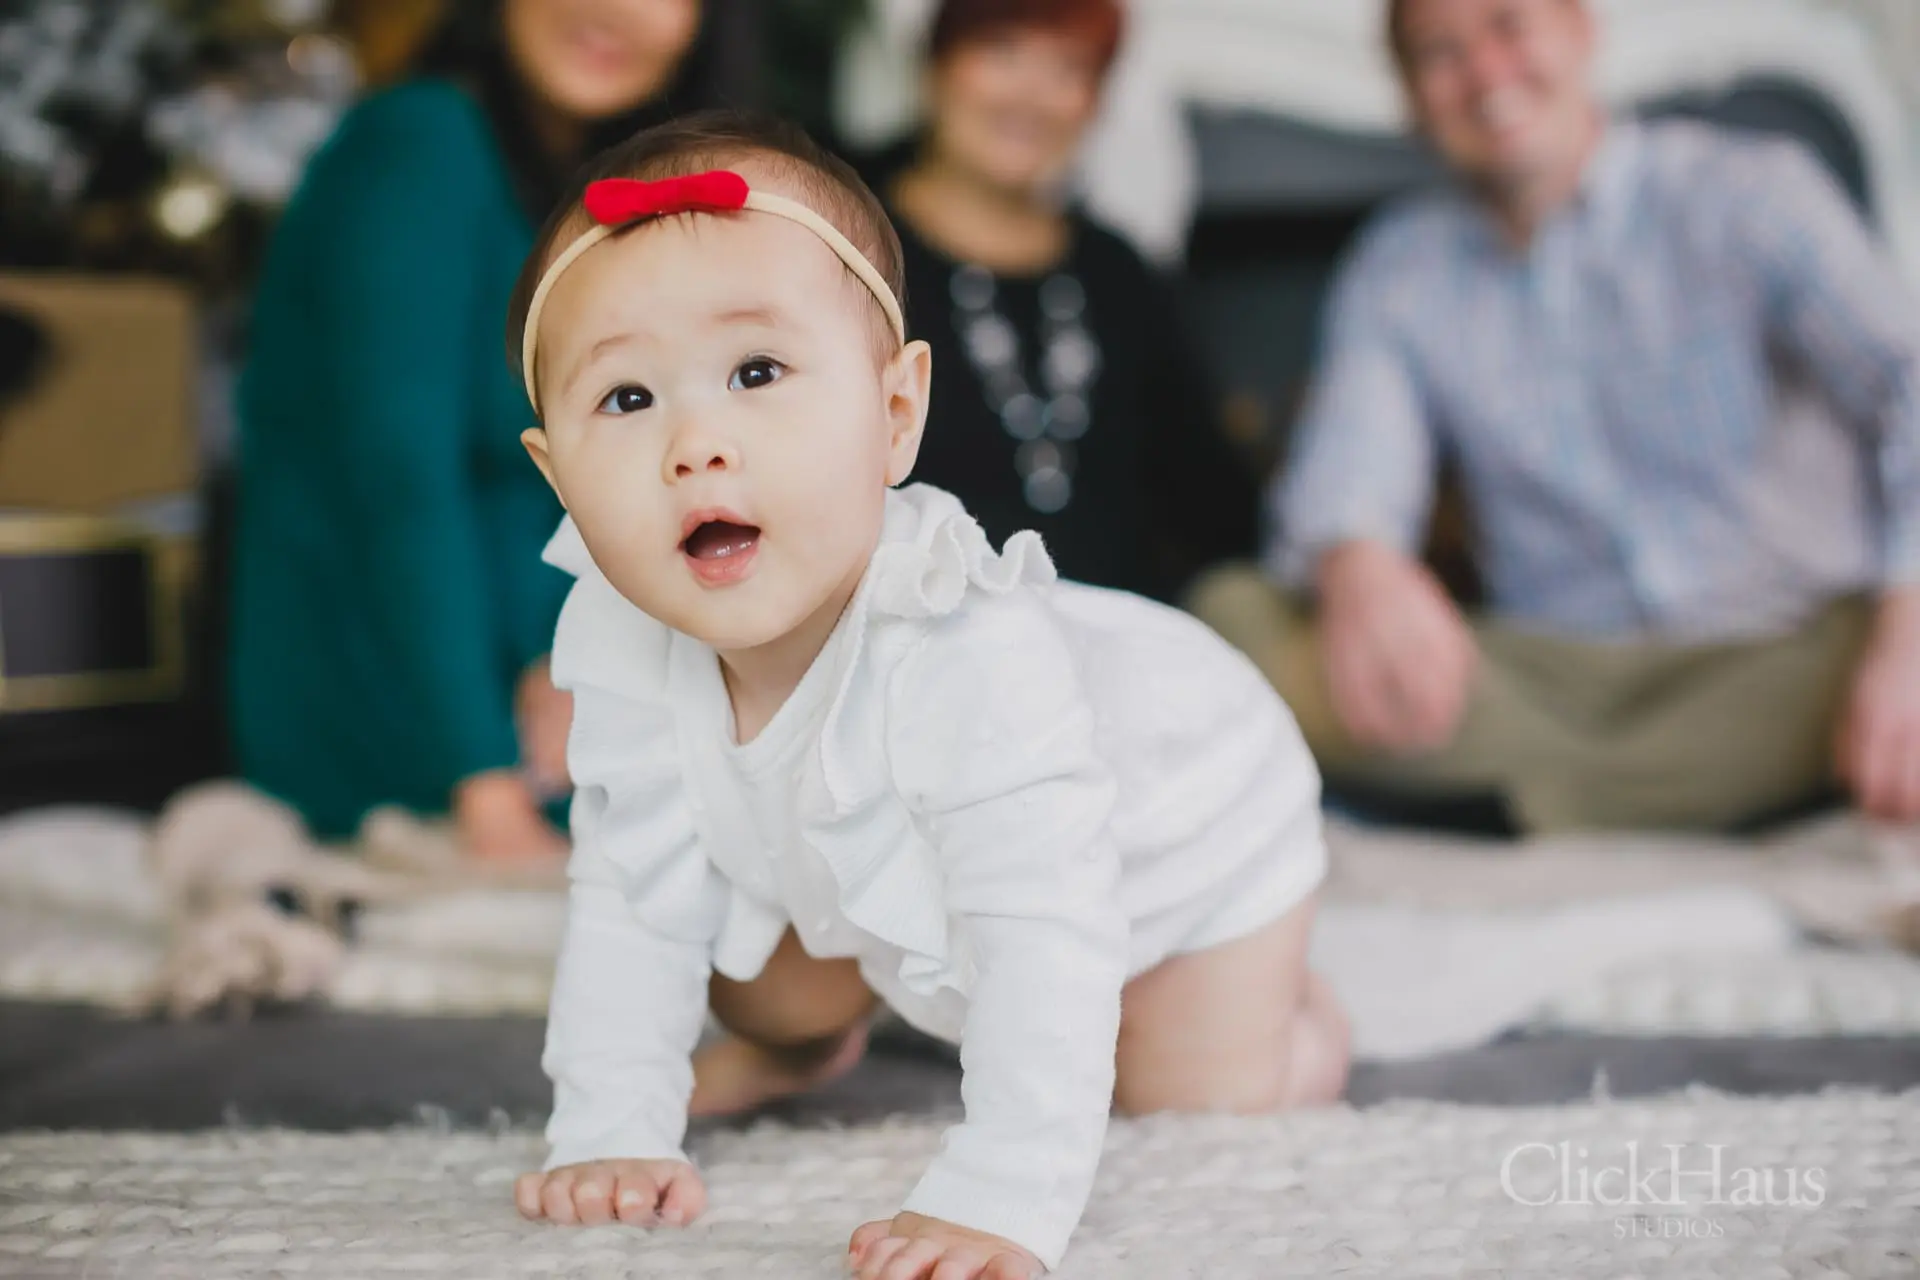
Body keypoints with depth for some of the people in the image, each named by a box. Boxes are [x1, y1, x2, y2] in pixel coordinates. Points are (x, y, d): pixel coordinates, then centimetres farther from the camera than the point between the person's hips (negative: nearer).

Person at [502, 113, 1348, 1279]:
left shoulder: (969, 657, -48)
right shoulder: (618, 640, -28)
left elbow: (1046, 942, -49)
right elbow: (633, 905, -17)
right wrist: (611, 1136, -22)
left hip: (1179, 821, -4)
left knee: (1204, 1119, -1)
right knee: (756, 992, 11)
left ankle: (1293, 1009, 34)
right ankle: (816, 1039, 48)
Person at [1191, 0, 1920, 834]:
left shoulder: (1747, 193, 1)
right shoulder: (1397, 271, 11)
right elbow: (1349, 466, -4)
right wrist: (1356, 567, -31)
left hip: (1793, 653, -2)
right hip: (1552, 684, 3)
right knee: (1235, 613, -18)